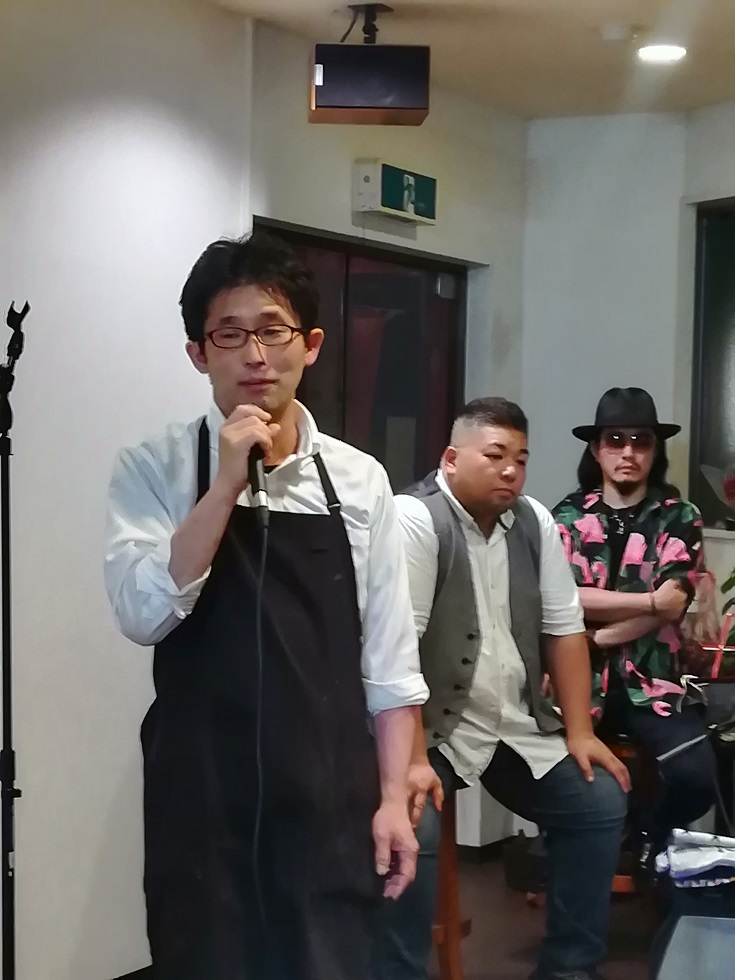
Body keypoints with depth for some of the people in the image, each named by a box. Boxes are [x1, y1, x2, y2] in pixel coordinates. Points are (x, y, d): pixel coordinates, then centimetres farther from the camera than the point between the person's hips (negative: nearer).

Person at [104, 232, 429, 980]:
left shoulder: (359, 480, 3)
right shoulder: (153, 470, -2)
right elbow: (143, 614, -17)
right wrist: (228, 482, -20)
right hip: (204, 802, -1)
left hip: (331, 800, 2)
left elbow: (388, 656, 5)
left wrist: (392, 797, 2)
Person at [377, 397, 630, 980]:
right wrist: (414, 760, -29)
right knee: (412, 827, -29)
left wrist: (579, 731, 0)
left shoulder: (534, 522, 5)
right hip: (434, 726, -7)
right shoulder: (414, 519, -17)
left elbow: (564, 628, 7)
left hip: (519, 726, 7)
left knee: (603, 803, 1)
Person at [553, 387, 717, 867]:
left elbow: (672, 605, -5)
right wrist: (648, 599, -11)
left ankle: (646, 839, 10)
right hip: (581, 680, 0)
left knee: (695, 776, -24)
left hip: (654, 680, 0)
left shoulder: (680, 517, 7)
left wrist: (594, 638, -9)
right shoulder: (569, 516, 8)